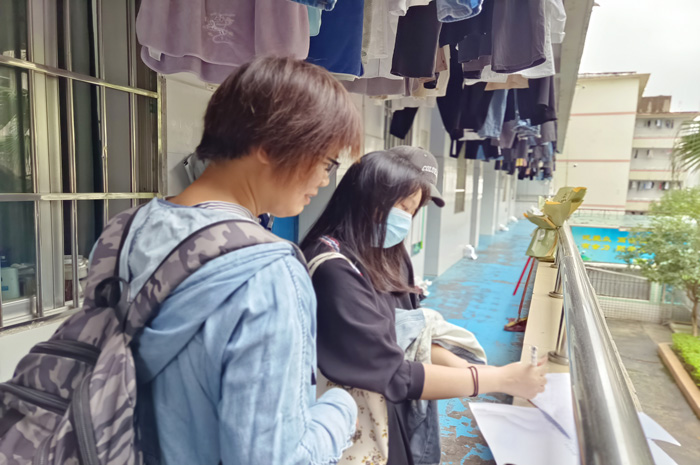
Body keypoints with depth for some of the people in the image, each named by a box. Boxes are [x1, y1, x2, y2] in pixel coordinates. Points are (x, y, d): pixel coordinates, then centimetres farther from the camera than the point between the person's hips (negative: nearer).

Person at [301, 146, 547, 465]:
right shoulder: (335, 269, -27)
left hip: (391, 420, 8)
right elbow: (394, 376, -25)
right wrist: (500, 379, -17)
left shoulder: (385, 257, 1)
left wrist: (470, 368, -8)